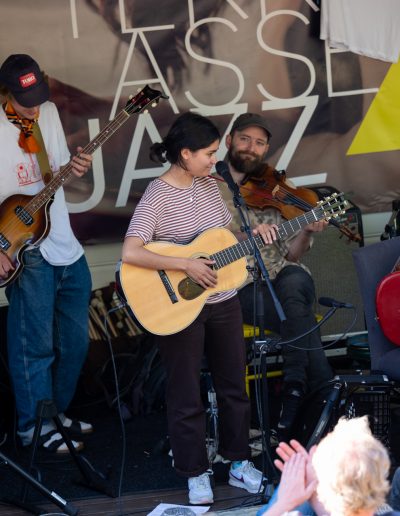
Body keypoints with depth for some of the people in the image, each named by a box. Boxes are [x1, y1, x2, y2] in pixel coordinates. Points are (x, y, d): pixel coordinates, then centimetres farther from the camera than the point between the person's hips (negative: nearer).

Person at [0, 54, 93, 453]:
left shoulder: (48, 112, 5)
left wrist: (75, 168, -6)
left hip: (66, 246, 7)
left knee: (75, 340, 14)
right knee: (35, 344, 0)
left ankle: (57, 411, 30)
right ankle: (34, 426, 15)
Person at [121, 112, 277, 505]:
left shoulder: (209, 185, 3)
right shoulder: (157, 196, -18)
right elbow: (130, 253, -28)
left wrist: (252, 234, -3)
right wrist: (185, 266, -28)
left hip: (223, 302, 7)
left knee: (233, 385, 16)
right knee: (186, 397, 7)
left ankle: (238, 462, 31)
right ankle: (196, 474, 22)